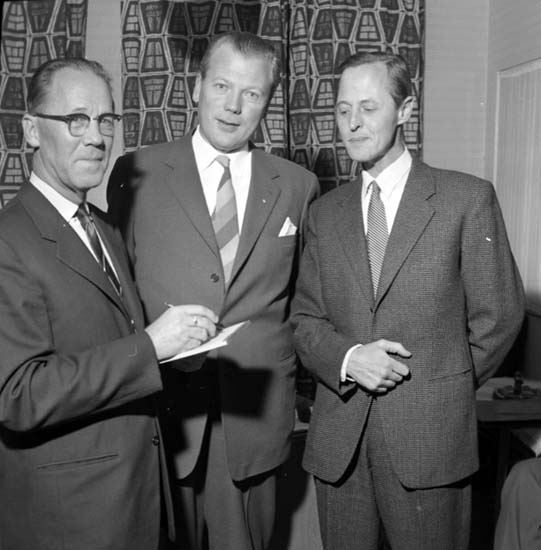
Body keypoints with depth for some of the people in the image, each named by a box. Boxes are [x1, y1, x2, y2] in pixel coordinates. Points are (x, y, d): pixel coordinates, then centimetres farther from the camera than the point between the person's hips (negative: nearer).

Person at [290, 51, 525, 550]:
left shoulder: (468, 199, -2)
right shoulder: (325, 212, 8)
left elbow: (498, 316, 1)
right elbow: (304, 318, 8)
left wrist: (445, 390, 3)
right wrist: (347, 359, -11)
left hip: (430, 439, -3)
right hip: (337, 441, 3)